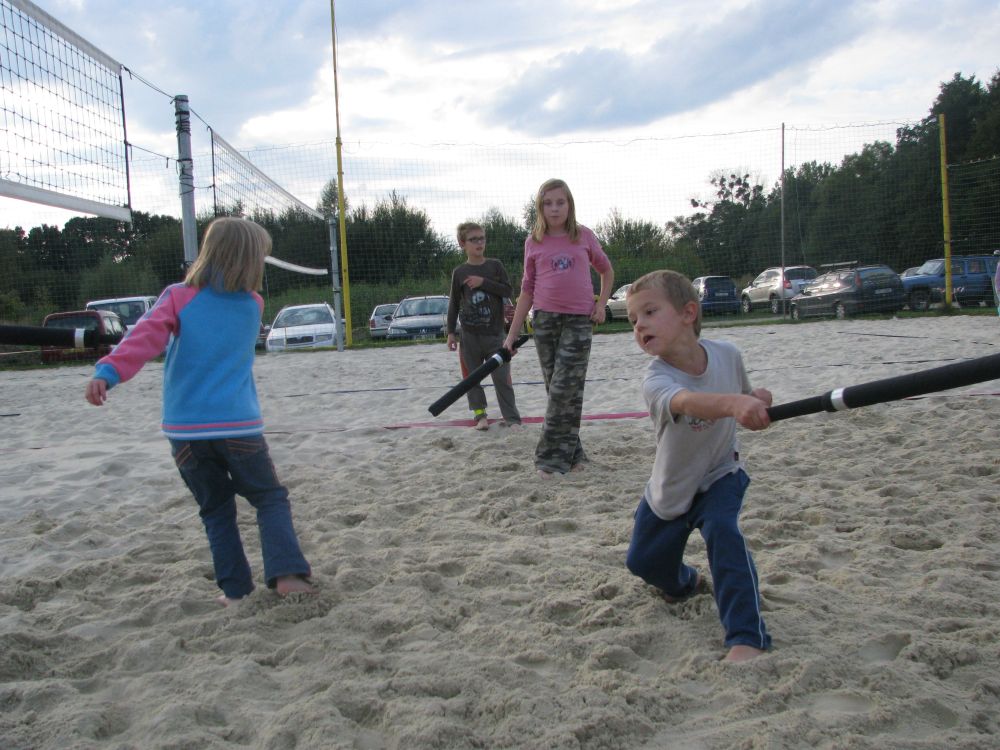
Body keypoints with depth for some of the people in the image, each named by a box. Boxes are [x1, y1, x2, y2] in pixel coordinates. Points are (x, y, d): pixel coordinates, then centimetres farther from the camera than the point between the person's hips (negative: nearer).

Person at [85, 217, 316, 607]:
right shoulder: (253, 306, 5)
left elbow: (145, 337, -17)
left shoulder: (179, 298, -1)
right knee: (271, 499, 13)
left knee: (216, 510, 17)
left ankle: (235, 589, 16)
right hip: (239, 428, -1)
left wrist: (108, 372, -27)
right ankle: (287, 573, -4)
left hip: (186, 431, 1)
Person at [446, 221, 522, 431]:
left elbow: (509, 290, -4)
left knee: (502, 377, -2)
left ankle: (512, 418, 2)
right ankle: (480, 414, 19)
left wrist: (483, 282, -14)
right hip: (469, 334, 1)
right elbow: (454, 303, 7)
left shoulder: (495, 265, 3)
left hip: (494, 333, -1)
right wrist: (451, 332, 3)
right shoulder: (459, 272, 3)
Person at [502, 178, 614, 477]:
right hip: (545, 320, 2)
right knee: (555, 389, 4)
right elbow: (527, 290, 8)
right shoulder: (533, 242, 5)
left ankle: (552, 457, 0)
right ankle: (571, 453, 15)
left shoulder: (584, 236, 3)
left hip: (579, 320, -1)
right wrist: (512, 334, 6)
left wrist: (601, 304, 4)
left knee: (565, 389, -8)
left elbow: (606, 270, 18)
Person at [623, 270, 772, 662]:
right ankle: (684, 582, 48)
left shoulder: (727, 354, -17)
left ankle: (748, 638, -25)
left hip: (719, 475, 0)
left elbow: (743, 393, 6)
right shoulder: (656, 380, -31)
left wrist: (757, 400, -19)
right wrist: (732, 403, -76)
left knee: (722, 528, -30)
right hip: (669, 487, 1)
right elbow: (689, 401, -56)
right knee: (642, 561, 13)